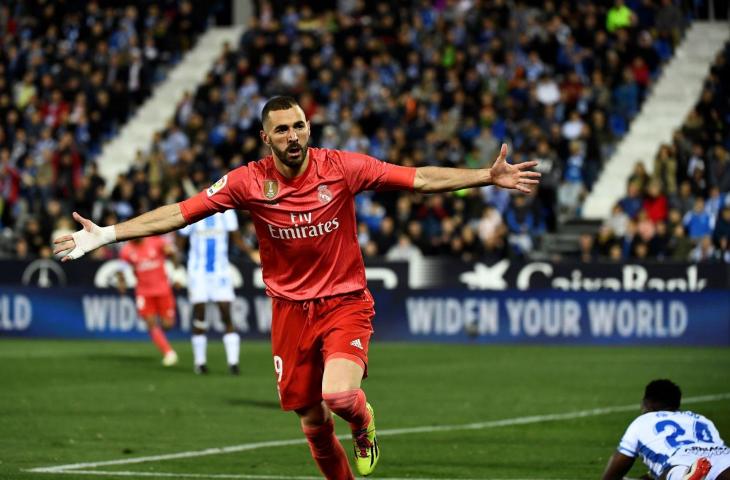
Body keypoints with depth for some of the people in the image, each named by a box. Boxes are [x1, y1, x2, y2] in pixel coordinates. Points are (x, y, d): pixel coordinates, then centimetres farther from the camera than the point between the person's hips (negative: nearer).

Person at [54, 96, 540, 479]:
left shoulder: (341, 167, -11)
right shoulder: (248, 182, -8)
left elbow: (420, 179, -10)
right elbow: (177, 214, -6)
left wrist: (489, 177, -19)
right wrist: (105, 234, -12)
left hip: (345, 302, -2)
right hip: (291, 310, 2)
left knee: (339, 395, -25)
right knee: (313, 425, 5)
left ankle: (364, 425, 13)